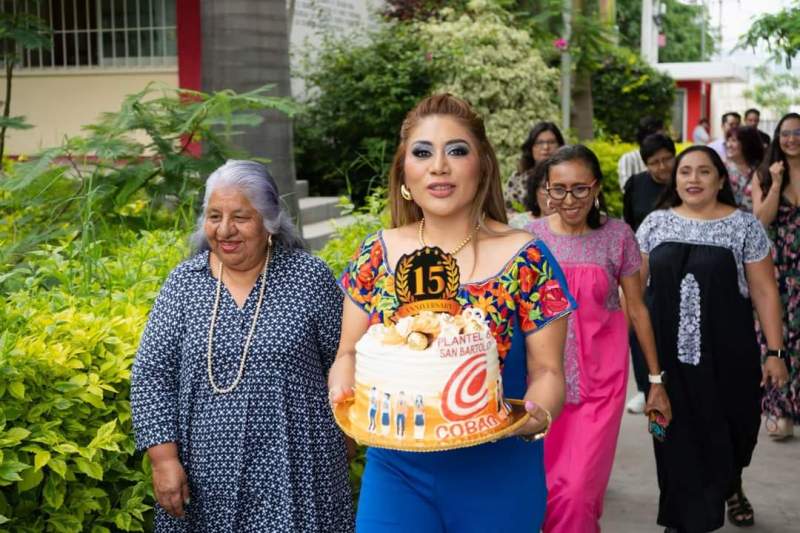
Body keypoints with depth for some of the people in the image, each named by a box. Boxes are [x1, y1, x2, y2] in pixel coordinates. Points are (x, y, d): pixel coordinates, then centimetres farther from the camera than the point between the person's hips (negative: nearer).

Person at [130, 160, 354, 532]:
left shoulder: (309, 277, -4)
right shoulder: (183, 283, 1)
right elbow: (151, 375, 1)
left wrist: (345, 447, 6)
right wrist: (164, 458, -7)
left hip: (295, 470, -2)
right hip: (205, 474, 2)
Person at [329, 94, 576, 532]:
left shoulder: (526, 260, -7)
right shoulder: (377, 256, 0)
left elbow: (546, 370, -4)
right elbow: (350, 353, 7)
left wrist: (536, 415, -24)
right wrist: (344, 388, -14)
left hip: (498, 475, -1)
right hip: (396, 471, 1)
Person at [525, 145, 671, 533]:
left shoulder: (617, 235, -3)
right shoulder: (531, 235, -1)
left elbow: (636, 308, 3)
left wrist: (656, 378, 5)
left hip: (600, 376, -1)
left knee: (579, 487, -6)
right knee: (545, 485, 8)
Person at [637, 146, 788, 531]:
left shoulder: (744, 226, -3)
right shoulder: (656, 223, 3)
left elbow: (764, 292, -1)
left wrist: (775, 352, -5)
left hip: (727, 353, -1)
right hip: (669, 353, 1)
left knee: (732, 427, 10)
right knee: (678, 434, 6)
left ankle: (731, 486, 43)